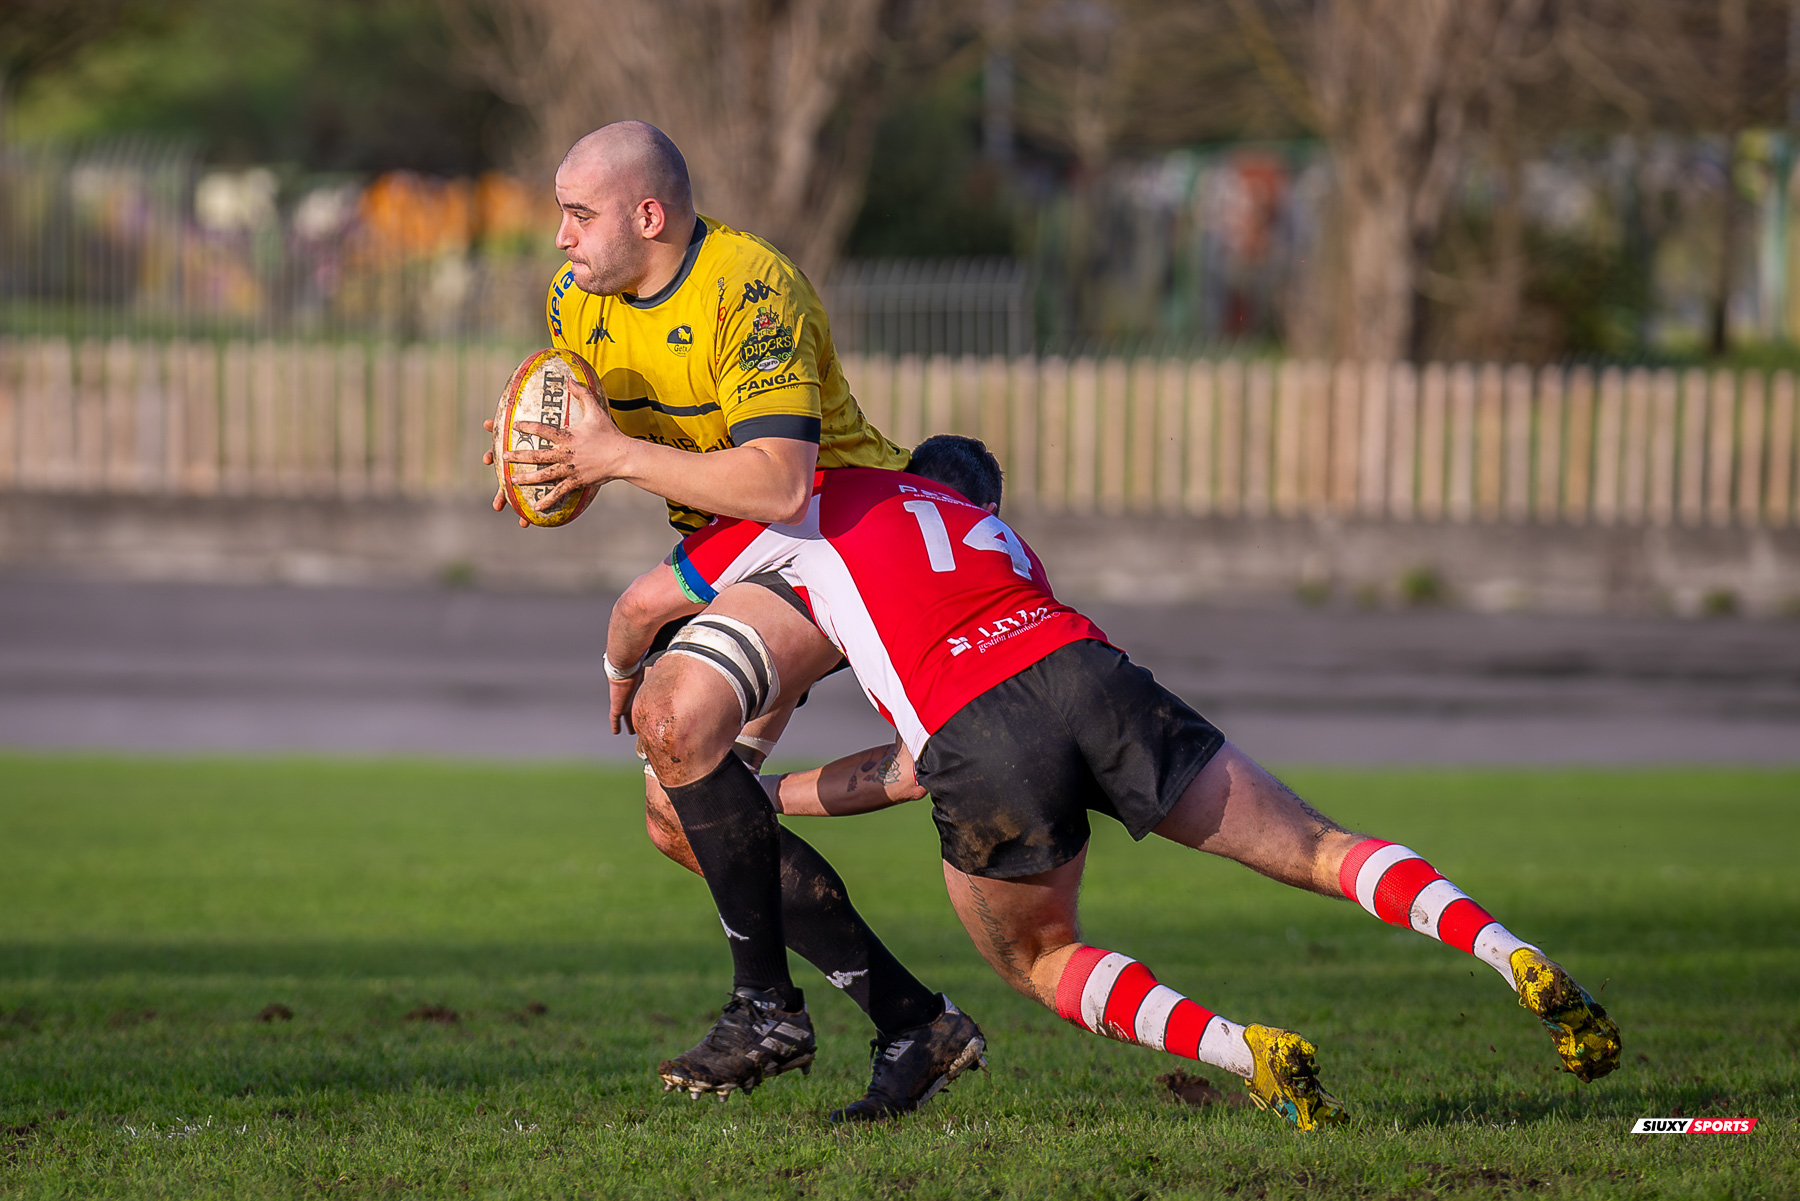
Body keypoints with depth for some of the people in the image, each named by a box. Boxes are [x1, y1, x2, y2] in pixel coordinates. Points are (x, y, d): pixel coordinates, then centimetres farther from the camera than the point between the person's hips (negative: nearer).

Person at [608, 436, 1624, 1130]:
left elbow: (650, 600, 32)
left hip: (978, 740, -3)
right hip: (1089, 673, 4)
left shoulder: (820, 497, 28)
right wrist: (773, 796, 50)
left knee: (1040, 961, 20)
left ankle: (1253, 1055, -4)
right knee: (1317, 849, 12)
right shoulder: (1004, 544, 40)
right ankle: (1524, 964, -10)